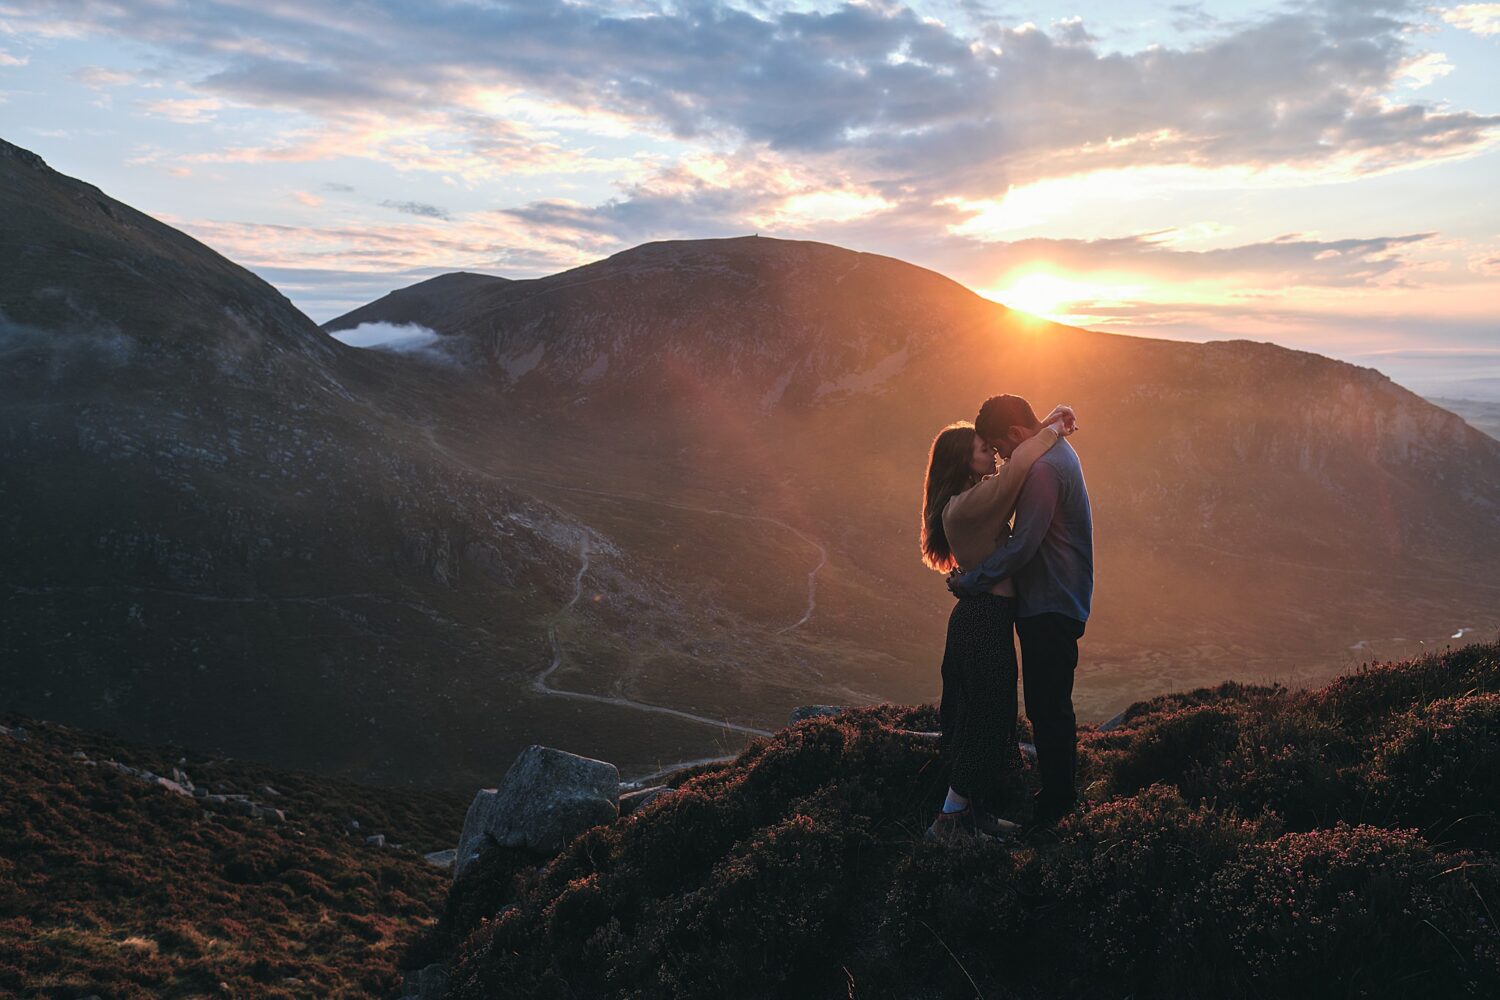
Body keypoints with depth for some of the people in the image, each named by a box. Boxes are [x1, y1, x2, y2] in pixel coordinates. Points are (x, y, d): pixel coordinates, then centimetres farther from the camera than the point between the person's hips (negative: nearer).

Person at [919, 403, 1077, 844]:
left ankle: (974, 811, 25)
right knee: (987, 721, -4)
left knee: (983, 719, 16)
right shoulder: (965, 505, -19)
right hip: (984, 621, -10)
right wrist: (1051, 432, -15)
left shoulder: (977, 498, 11)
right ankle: (950, 820, 3)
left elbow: (1013, 466, 23)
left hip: (980, 618, 10)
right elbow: (1017, 466, -31)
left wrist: (1048, 426, 10)